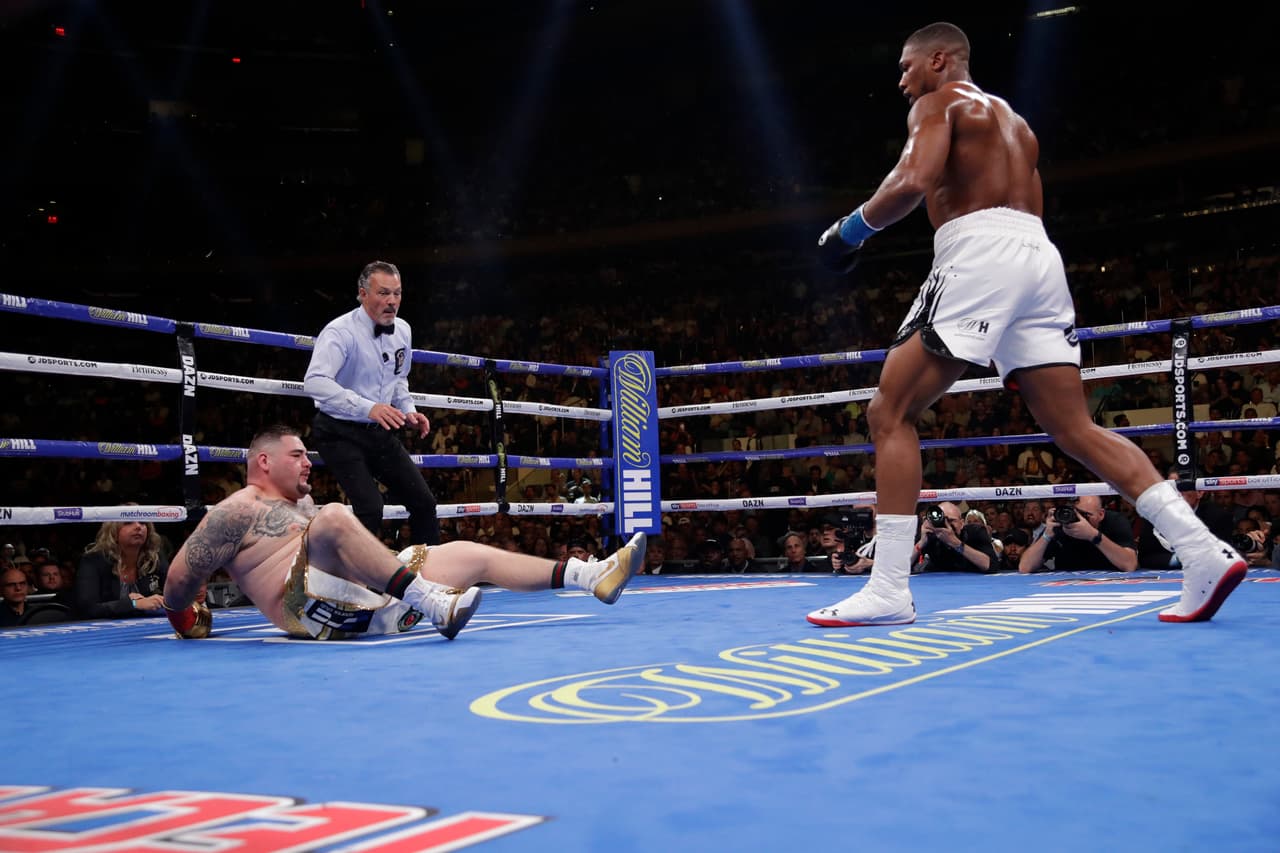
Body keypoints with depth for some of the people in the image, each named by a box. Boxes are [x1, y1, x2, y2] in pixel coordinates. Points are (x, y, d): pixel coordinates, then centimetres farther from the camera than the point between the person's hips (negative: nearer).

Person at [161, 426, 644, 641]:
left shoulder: (303, 506, 29)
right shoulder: (238, 511, 1)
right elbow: (178, 582, 0)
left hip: (371, 602, 9)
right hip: (310, 610, -9)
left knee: (469, 555, 3)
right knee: (335, 516, -34)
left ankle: (594, 576, -2)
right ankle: (436, 606, -45)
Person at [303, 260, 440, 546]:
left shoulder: (402, 331, 5)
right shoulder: (341, 332, -19)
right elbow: (315, 382, -35)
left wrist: (408, 410, 4)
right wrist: (368, 408, -43)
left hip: (380, 432, 7)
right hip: (341, 433, -7)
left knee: (424, 501, 6)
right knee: (370, 509, -22)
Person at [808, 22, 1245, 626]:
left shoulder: (937, 101, 7)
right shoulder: (1013, 121, 32)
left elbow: (914, 181, -14)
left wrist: (853, 228, 0)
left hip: (979, 255, -8)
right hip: (1039, 258, 8)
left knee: (890, 414, -5)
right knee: (1076, 430, 7)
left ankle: (889, 591, -10)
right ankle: (1203, 551, -3)